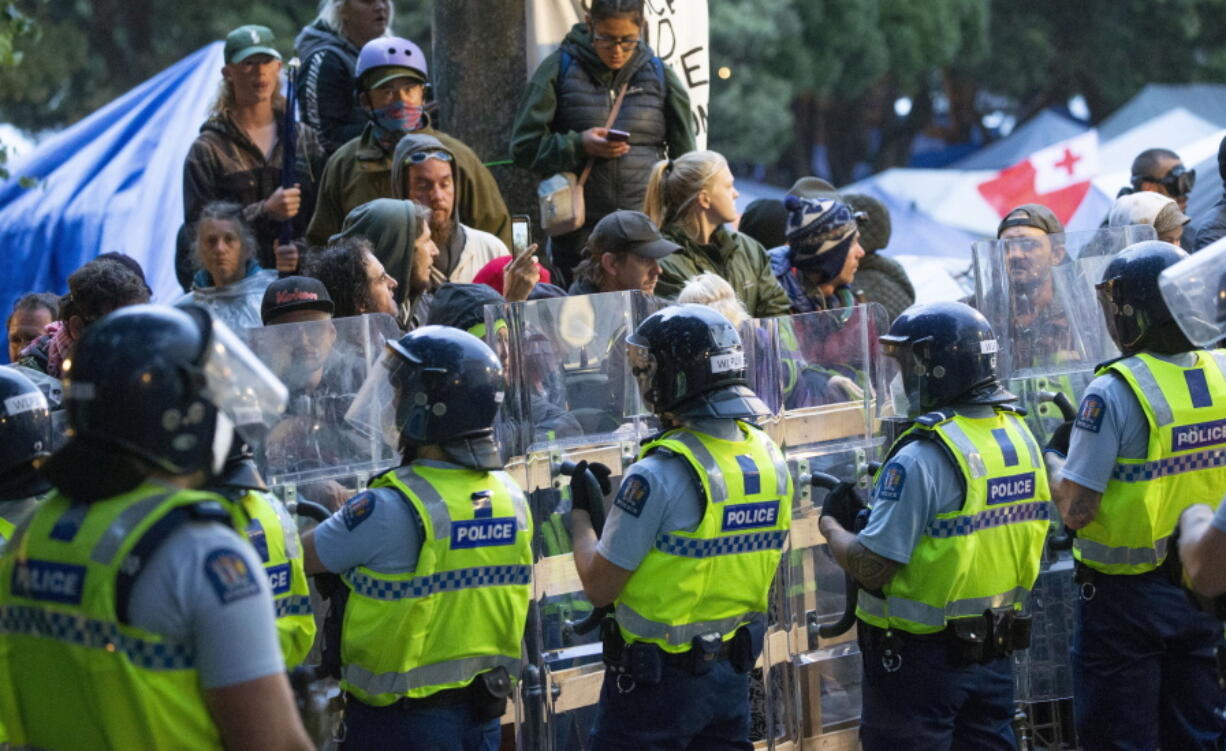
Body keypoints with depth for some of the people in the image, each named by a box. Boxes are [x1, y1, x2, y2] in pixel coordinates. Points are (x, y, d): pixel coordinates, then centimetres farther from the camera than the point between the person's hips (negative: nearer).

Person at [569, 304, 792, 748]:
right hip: (734, 671, 7)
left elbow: (598, 587, -16)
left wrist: (581, 513, 0)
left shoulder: (660, 475, -22)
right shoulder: (768, 457, 2)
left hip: (659, 679, -7)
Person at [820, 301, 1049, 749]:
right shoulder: (1019, 436, 5)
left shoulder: (921, 458, -21)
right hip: (996, 649, 8)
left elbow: (871, 567, -22)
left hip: (921, 655, -8)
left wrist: (832, 525, -2)